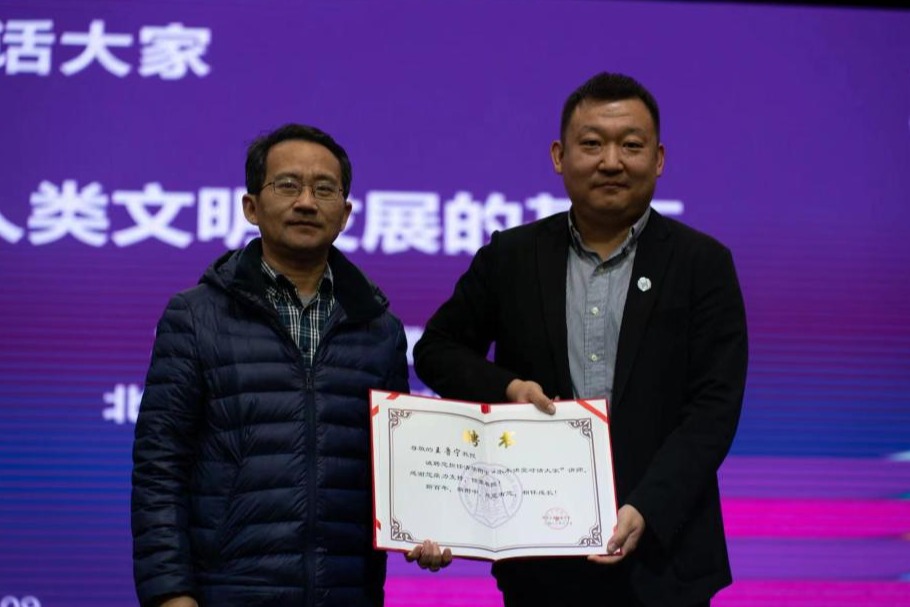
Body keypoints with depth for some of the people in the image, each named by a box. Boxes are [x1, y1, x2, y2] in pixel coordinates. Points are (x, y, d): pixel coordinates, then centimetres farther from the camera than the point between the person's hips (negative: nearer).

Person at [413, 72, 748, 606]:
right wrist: (505, 387, -6)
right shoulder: (512, 257, 6)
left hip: (660, 550, -1)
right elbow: (436, 349, 14)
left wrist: (645, 511, -19)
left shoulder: (704, 264, 0)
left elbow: (713, 408, -6)